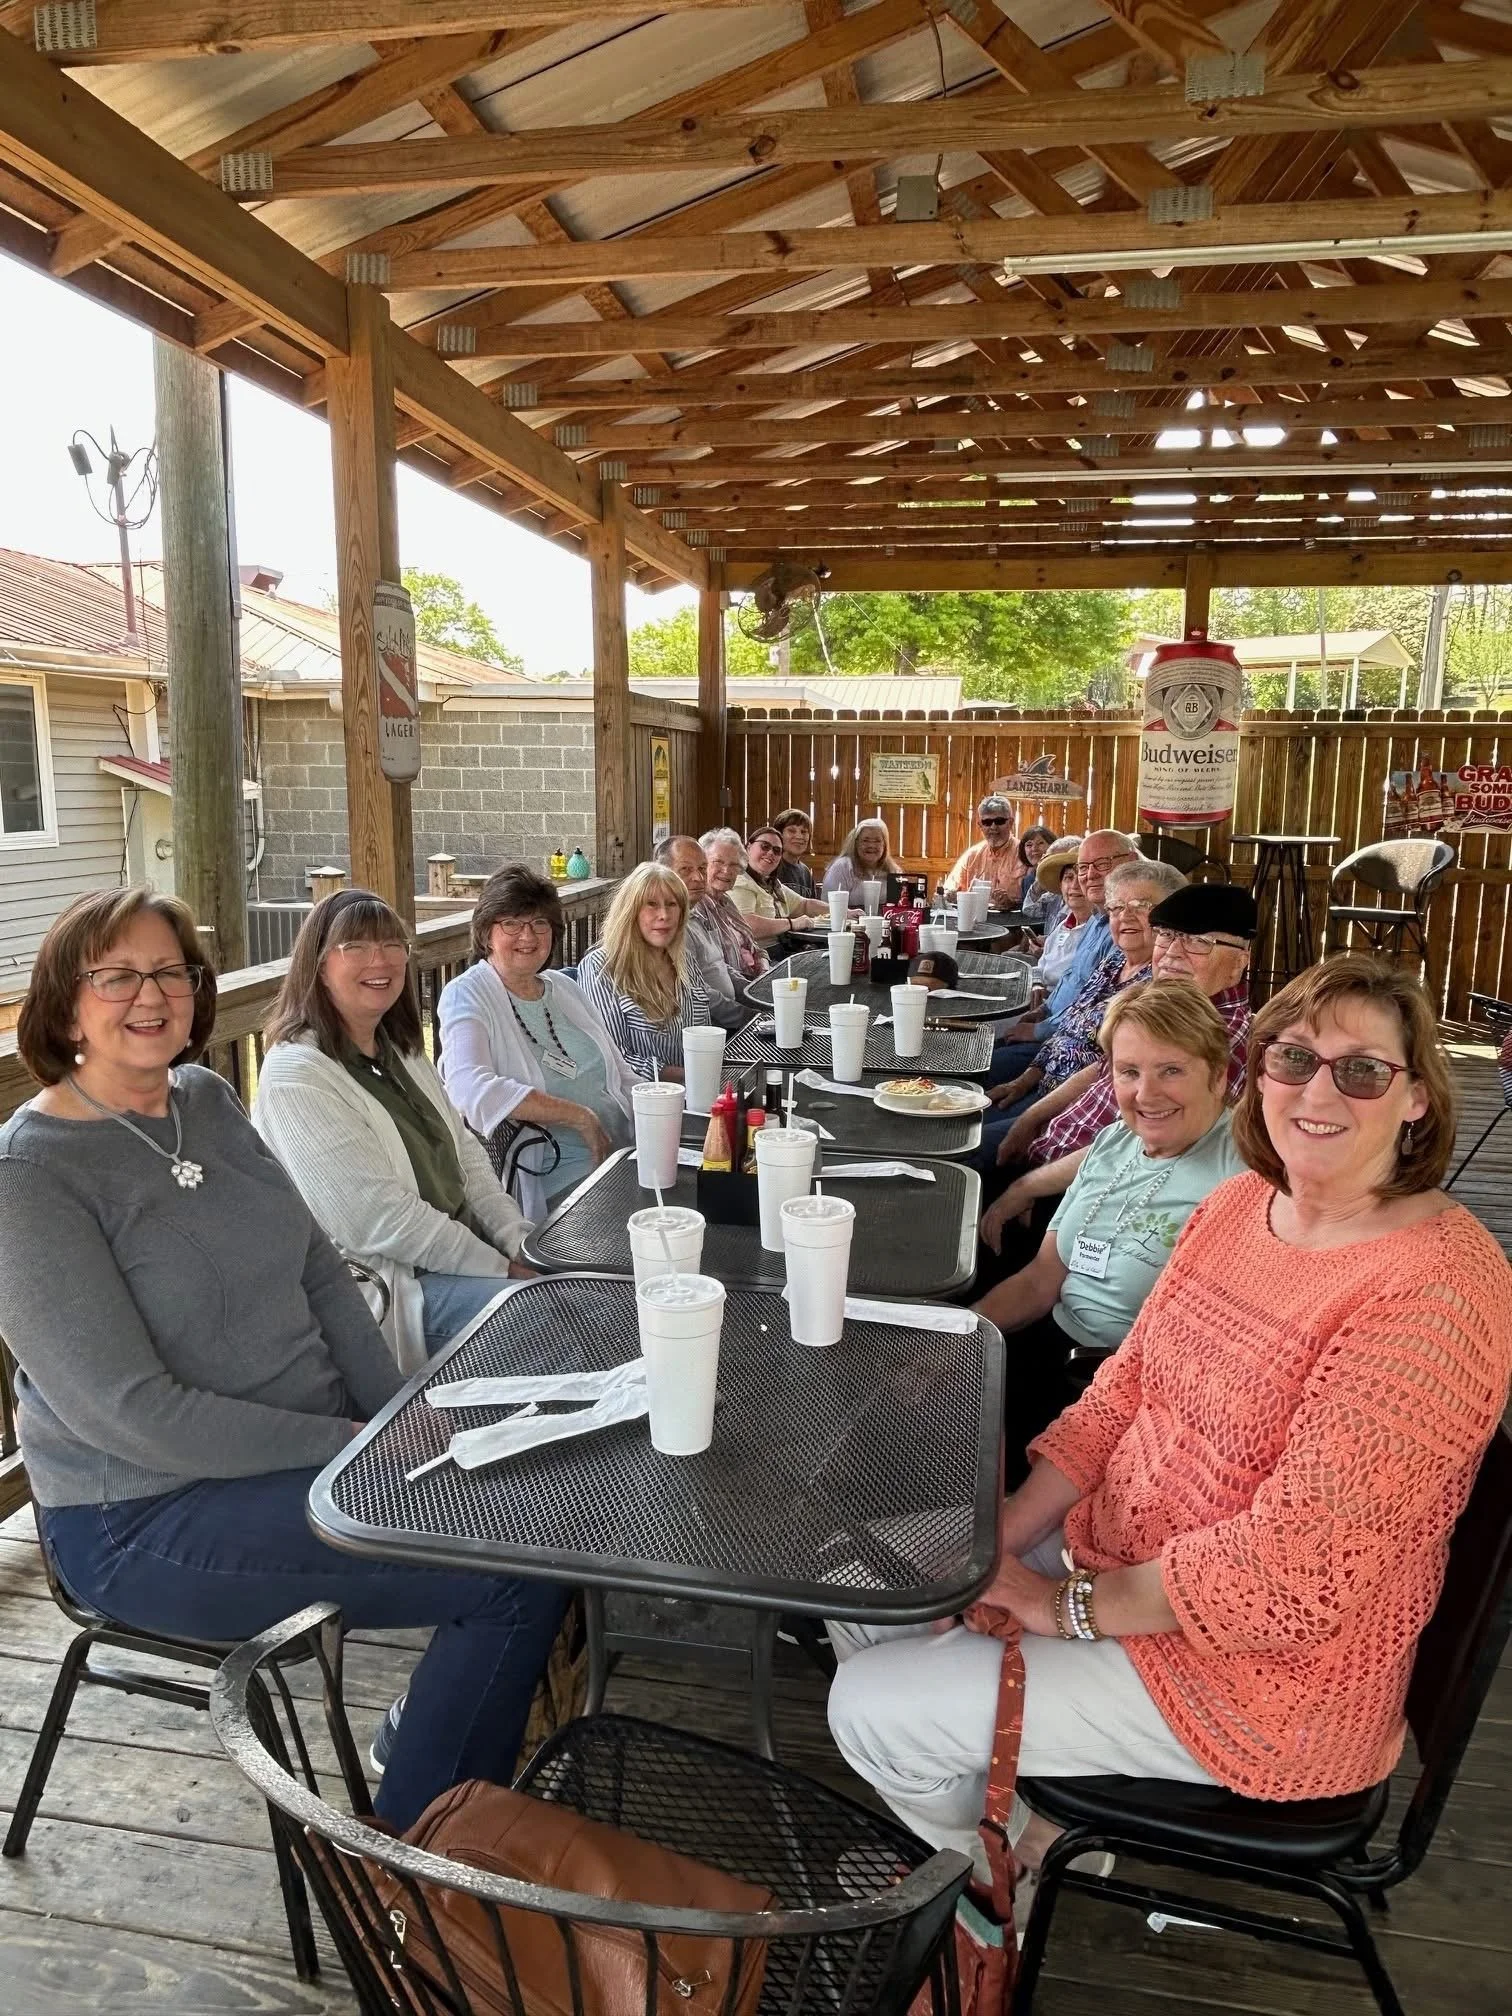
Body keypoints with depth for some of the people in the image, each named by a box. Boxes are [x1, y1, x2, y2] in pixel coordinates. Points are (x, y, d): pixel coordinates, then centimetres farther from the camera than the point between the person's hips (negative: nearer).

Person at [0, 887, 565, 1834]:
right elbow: (131, 1414, -20)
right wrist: (351, 1449, -19)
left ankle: (430, 1736, 23)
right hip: (152, 1517, -7)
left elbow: (321, 1273, 7)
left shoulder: (209, 1099, 5)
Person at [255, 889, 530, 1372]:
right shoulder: (295, 1077, -15)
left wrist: (521, 1242, -4)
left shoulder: (402, 1051, 12)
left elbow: (466, 1154, 12)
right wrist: (505, 1269, -17)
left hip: (459, 1249, 8)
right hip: (386, 1283, -8)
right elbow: (380, 1220, -20)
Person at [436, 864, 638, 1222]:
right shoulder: (467, 995, -4)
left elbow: (622, 1077, 21)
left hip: (625, 1157, 7)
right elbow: (471, 1088, -22)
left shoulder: (565, 988, 17)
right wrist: (581, 1117, -20)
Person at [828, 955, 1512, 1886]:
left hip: (1270, 1679, -7)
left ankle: (1030, 1855, 25)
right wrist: (997, 1543, -7)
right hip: (1118, 1557, 8)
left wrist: (1069, 1603, -18)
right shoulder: (1238, 1204, 1)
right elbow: (1122, 1392, 3)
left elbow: (1293, 1565, -27)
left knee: (873, 1708, -8)